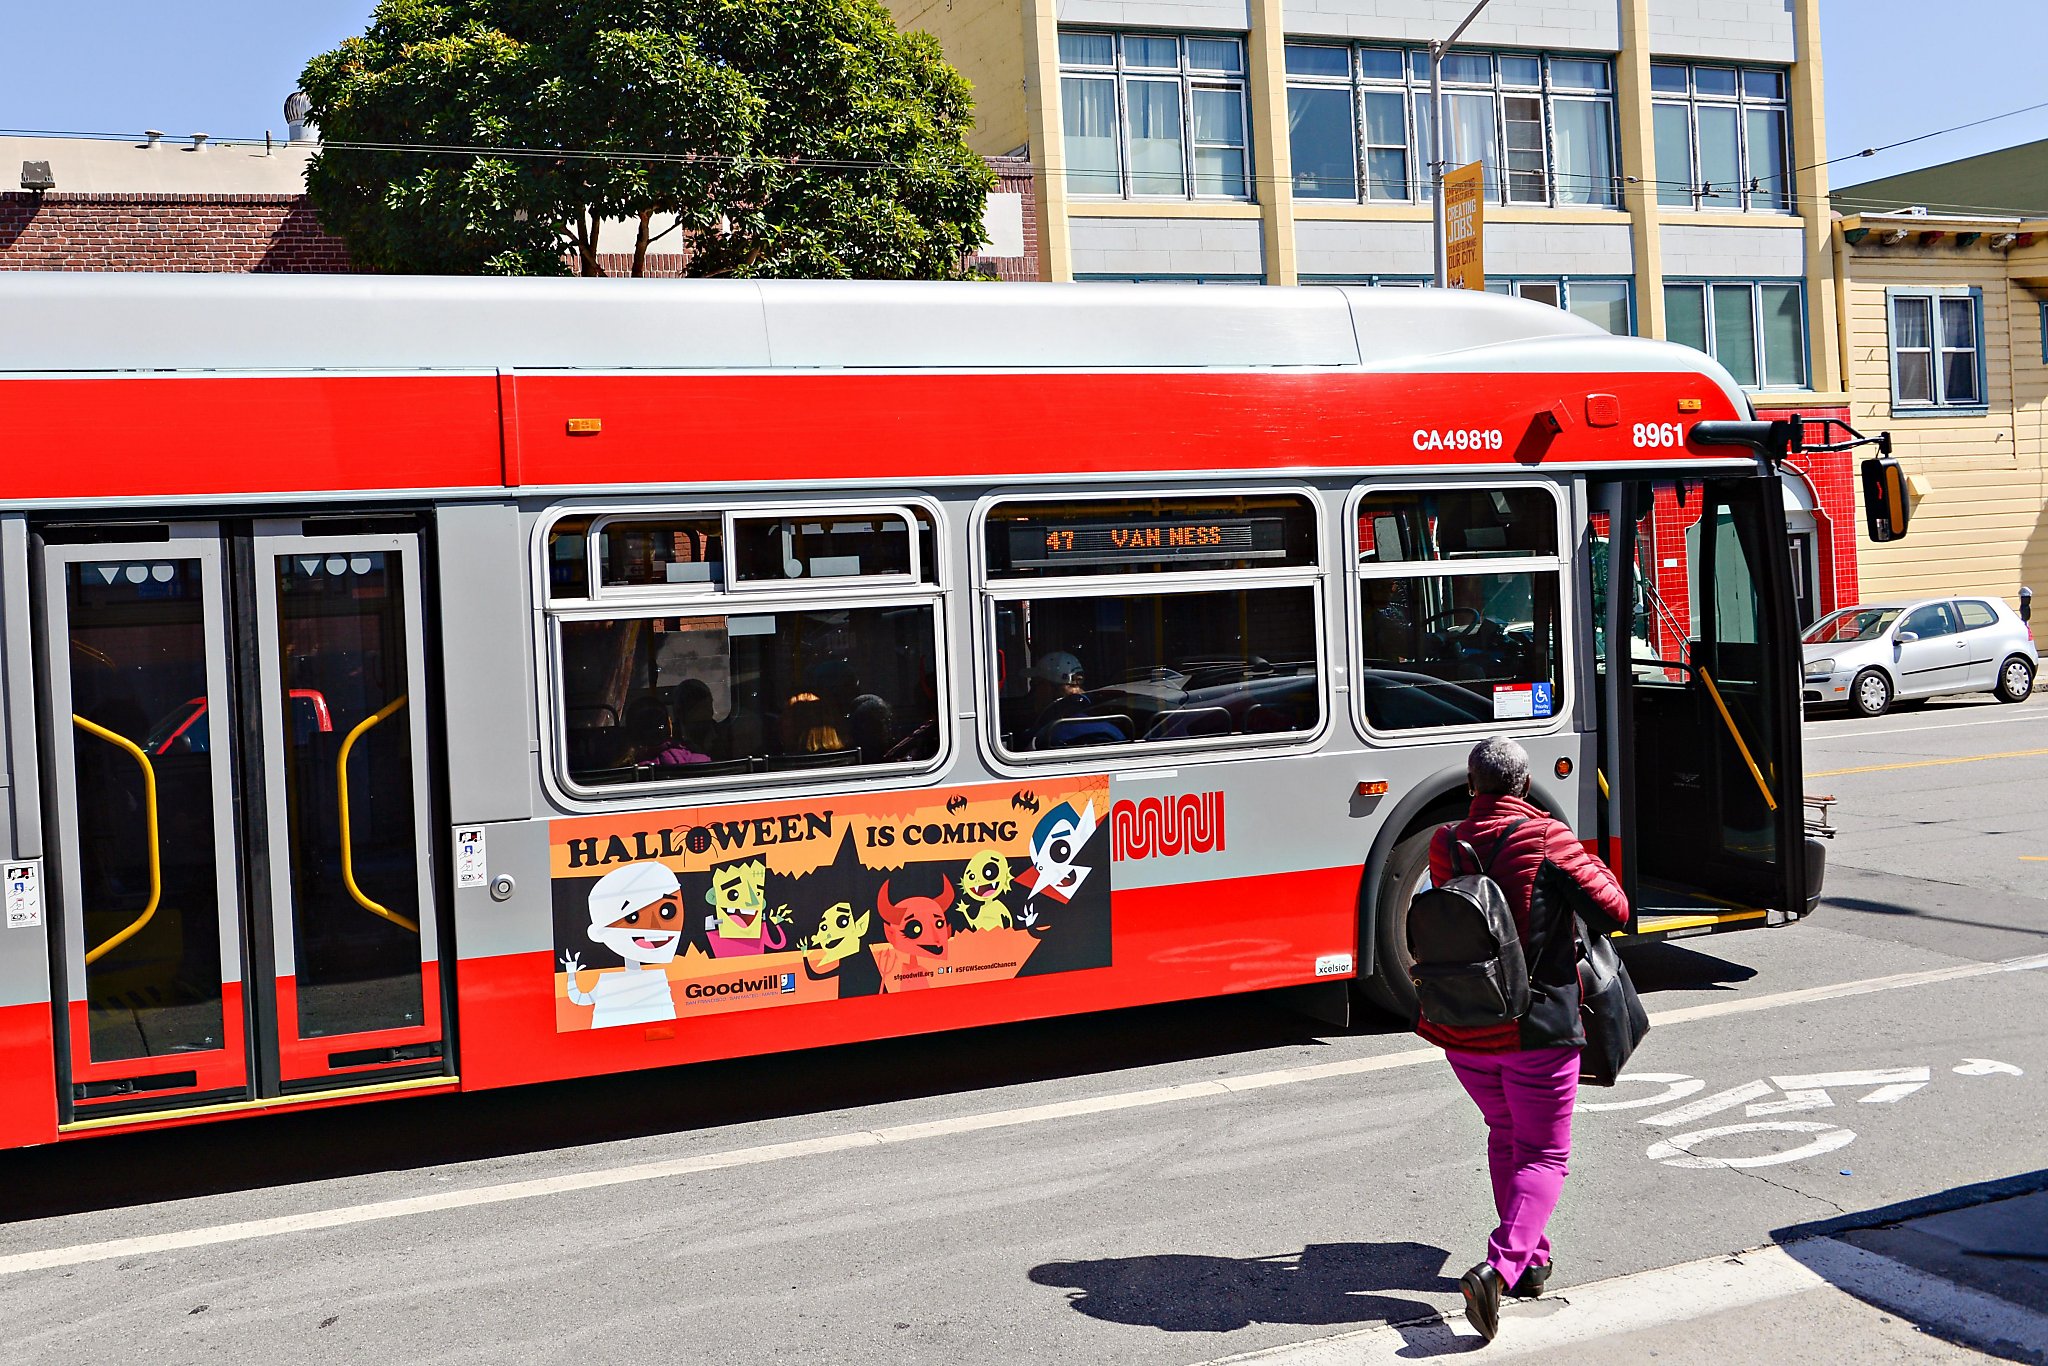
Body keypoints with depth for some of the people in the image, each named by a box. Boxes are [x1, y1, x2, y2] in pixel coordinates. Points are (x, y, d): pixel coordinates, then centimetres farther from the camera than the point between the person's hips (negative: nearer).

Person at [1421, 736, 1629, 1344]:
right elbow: (1616, 909, -11)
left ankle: (1532, 1259, 31)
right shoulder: (1547, 837, -14)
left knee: (1505, 1135, 25)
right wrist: (1593, 868, 10)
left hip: (1463, 1031, 4)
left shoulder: (1444, 845, -2)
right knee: (1543, 1155, 5)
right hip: (1538, 1028, -4)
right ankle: (1499, 1267, -14)